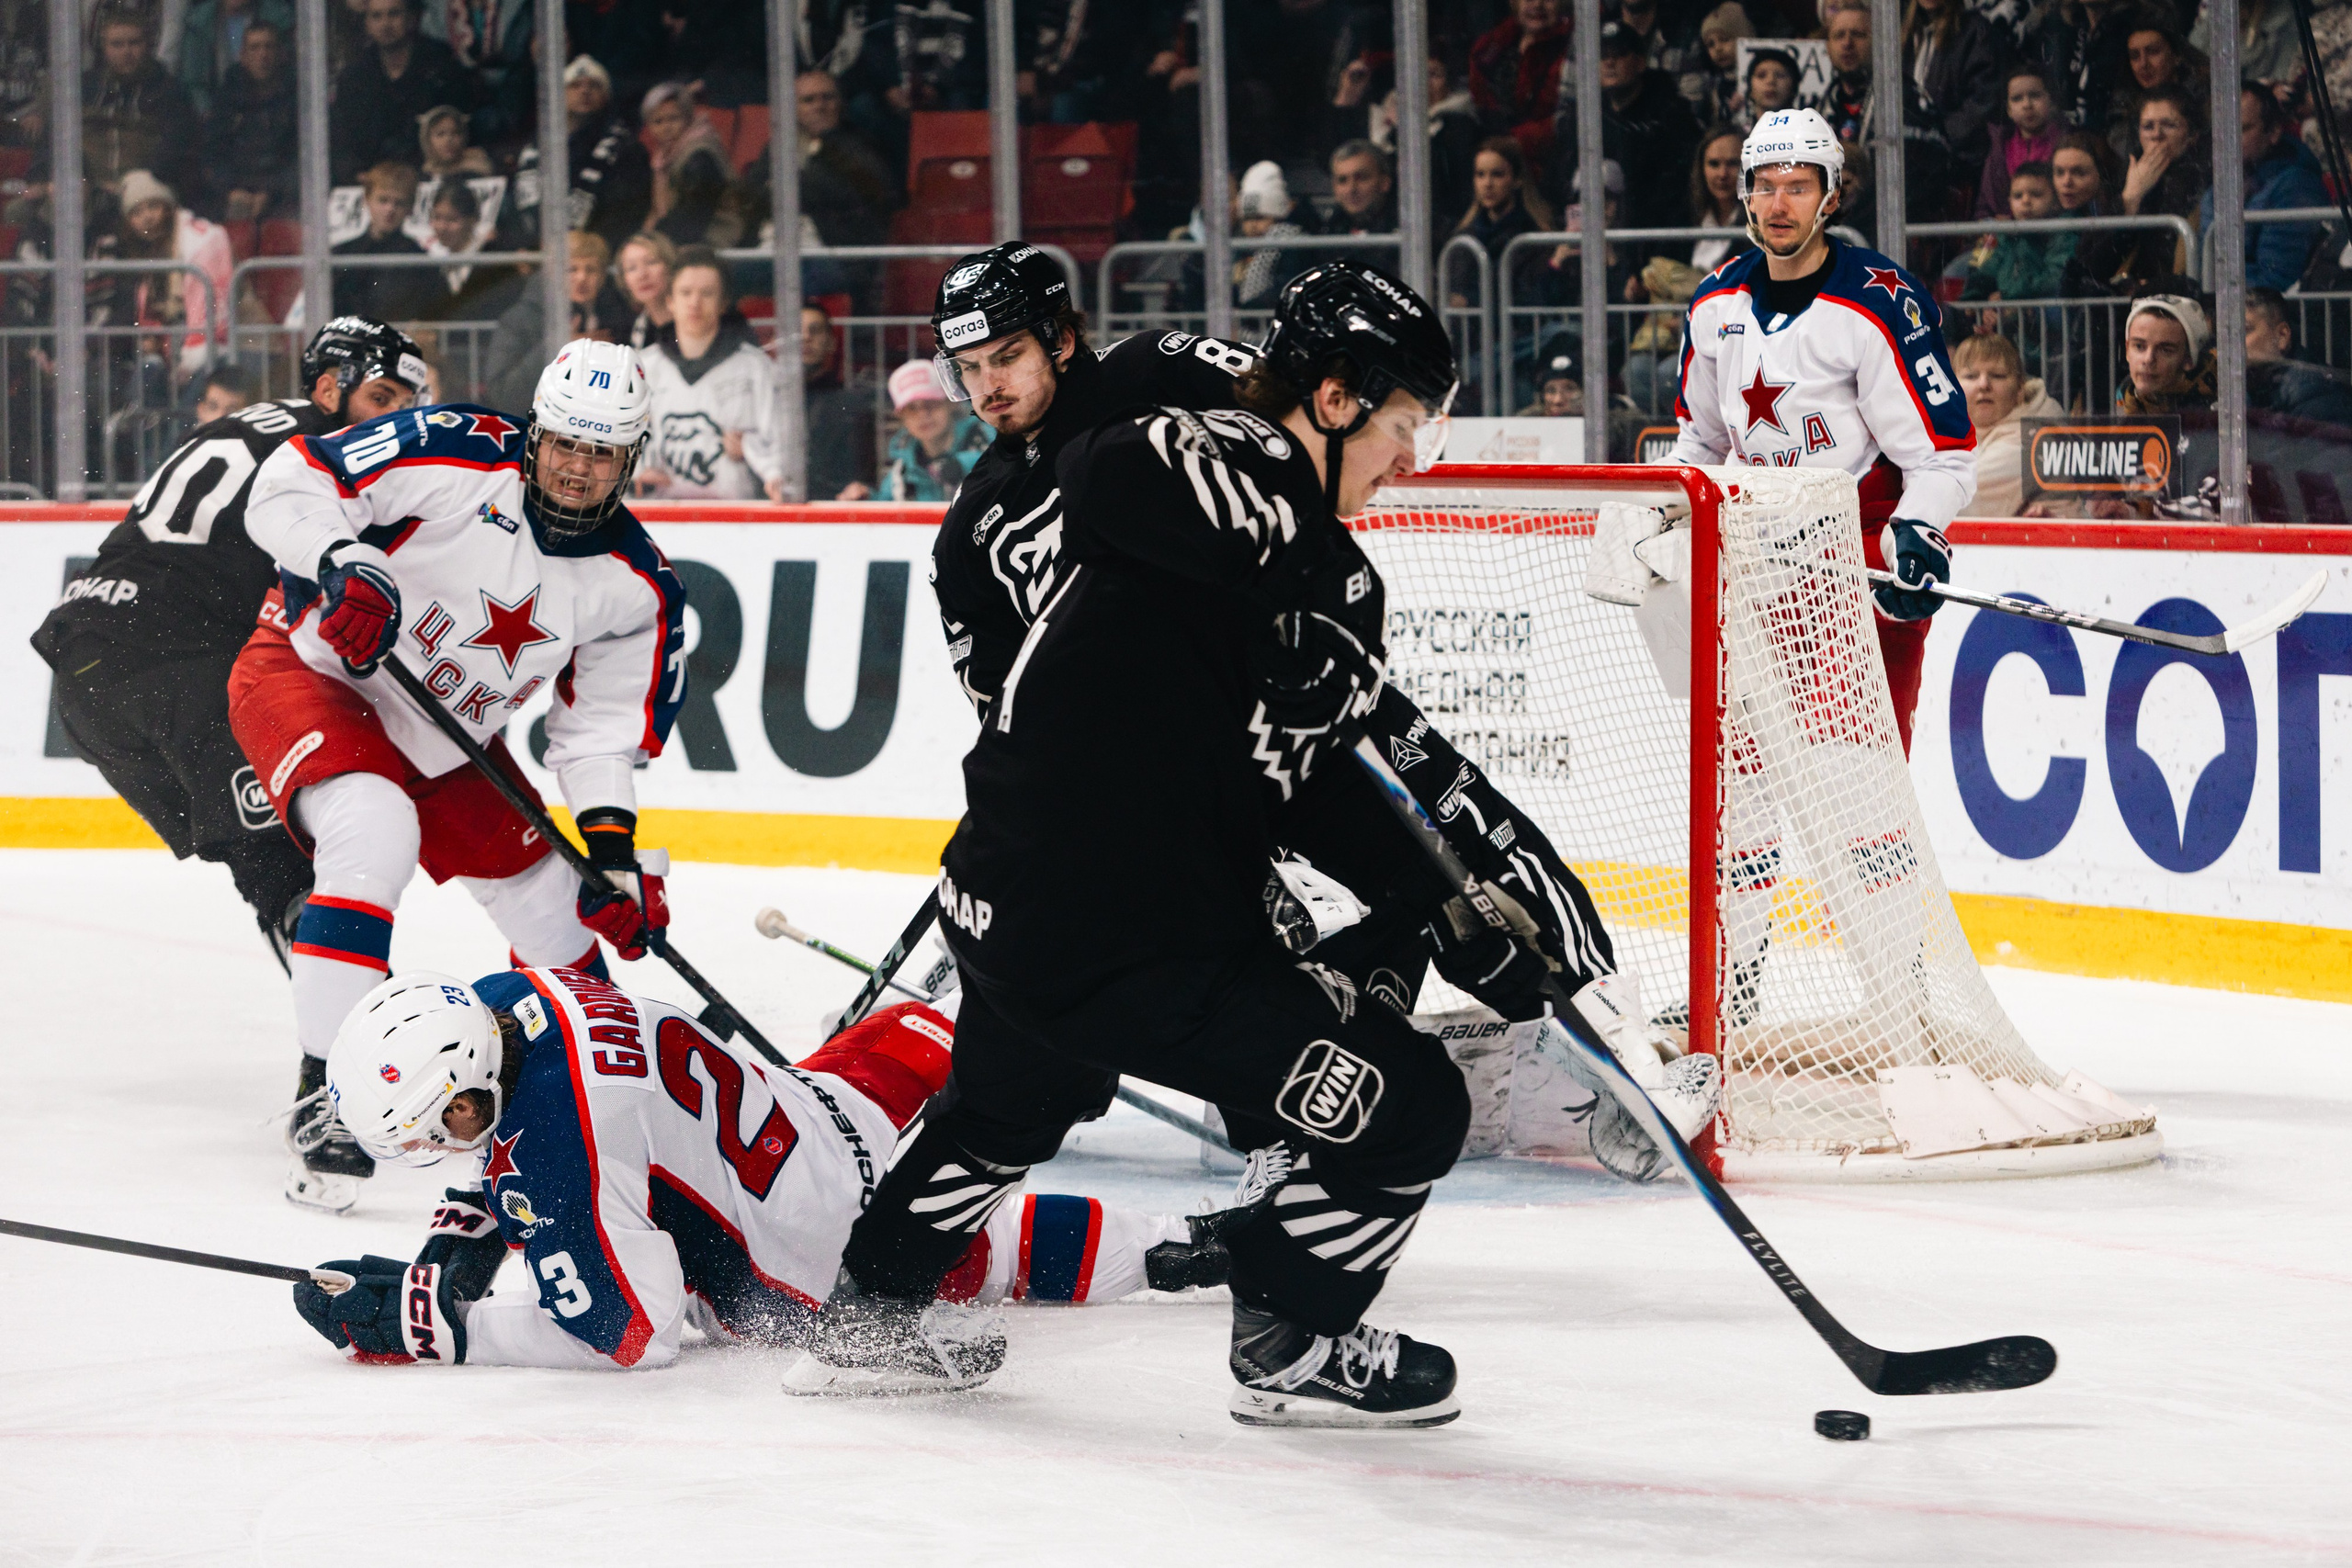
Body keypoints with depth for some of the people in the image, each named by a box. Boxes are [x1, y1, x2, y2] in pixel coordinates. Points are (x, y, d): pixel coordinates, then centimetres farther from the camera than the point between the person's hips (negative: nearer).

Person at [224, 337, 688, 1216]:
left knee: (552, 903, 9)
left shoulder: (634, 586, -7)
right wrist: (345, 566, -40)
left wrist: (614, 854, -16)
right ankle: (321, 1095, -31)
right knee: (376, 834, -35)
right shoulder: (458, 456, -22)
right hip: (309, 672, -6)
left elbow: (601, 731, -2)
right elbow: (288, 486, -23)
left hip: (446, 738, 6)